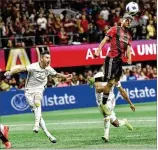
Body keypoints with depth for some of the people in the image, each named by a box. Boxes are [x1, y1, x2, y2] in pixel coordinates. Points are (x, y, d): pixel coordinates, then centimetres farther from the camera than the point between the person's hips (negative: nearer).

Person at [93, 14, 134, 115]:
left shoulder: (128, 36, 20)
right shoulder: (115, 29, 1)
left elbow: (128, 48, 13)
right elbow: (105, 39, -6)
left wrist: (129, 58, -6)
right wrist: (98, 51, -19)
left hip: (120, 60, 7)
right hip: (112, 58, -7)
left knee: (116, 82, 8)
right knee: (110, 82, -10)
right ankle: (103, 104, -5)